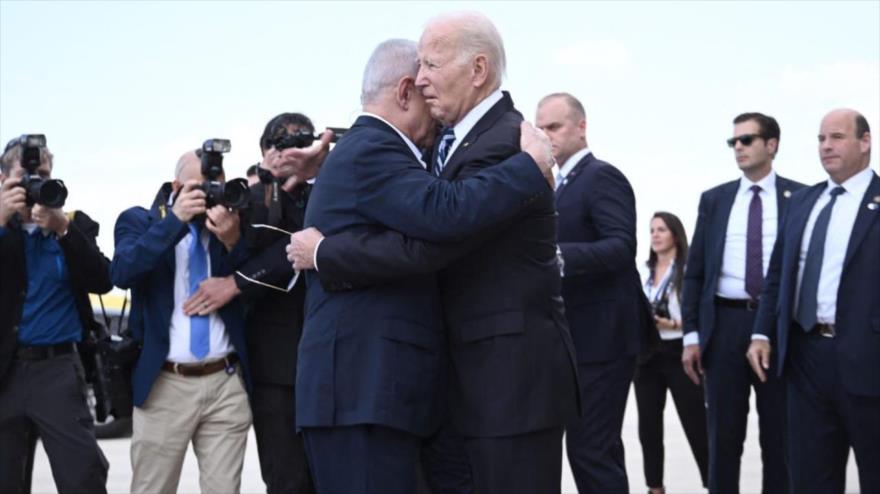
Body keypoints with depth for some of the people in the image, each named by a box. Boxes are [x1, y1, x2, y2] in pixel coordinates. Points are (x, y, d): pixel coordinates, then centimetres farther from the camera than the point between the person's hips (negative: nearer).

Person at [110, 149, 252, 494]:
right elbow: (122, 272, -15)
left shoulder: (229, 222, 8)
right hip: (163, 384, -1)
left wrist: (232, 240, -13)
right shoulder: (140, 220, 4)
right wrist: (175, 219, -18)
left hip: (226, 382, 2)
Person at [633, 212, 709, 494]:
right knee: (648, 426, 7)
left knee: (696, 425, -3)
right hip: (647, 354, 6)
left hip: (678, 354, -5)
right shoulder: (644, 272, 11)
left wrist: (672, 324, -20)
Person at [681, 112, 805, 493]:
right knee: (723, 435, 7)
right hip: (726, 323, 2)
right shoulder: (714, 199, 9)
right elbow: (695, 271, 8)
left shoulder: (800, 198, 2)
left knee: (780, 436, 6)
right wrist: (691, 334, 2)